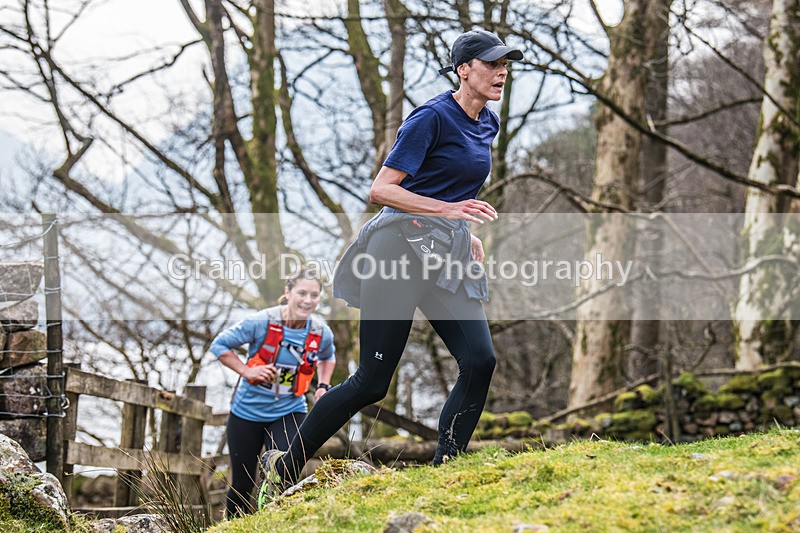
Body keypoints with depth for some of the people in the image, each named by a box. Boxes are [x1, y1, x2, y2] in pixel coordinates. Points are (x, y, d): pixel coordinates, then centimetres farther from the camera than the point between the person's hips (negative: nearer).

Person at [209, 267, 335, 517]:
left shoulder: (321, 333, -9)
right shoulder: (262, 322, -20)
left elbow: (328, 357, 16)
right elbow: (219, 345, -10)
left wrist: (323, 386, 0)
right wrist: (247, 371, -21)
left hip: (289, 412, 2)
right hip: (248, 410, -2)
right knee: (242, 485, 10)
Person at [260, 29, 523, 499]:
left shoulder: (488, 124, 14)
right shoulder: (432, 117, -12)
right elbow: (381, 189, -17)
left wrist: (467, 232, 17)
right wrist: (448, 210, -25)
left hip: (449, 251, 8)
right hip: (402, 244, -8)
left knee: (481, 361, -10)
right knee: (373, 381, -6)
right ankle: (285, 466, 9)